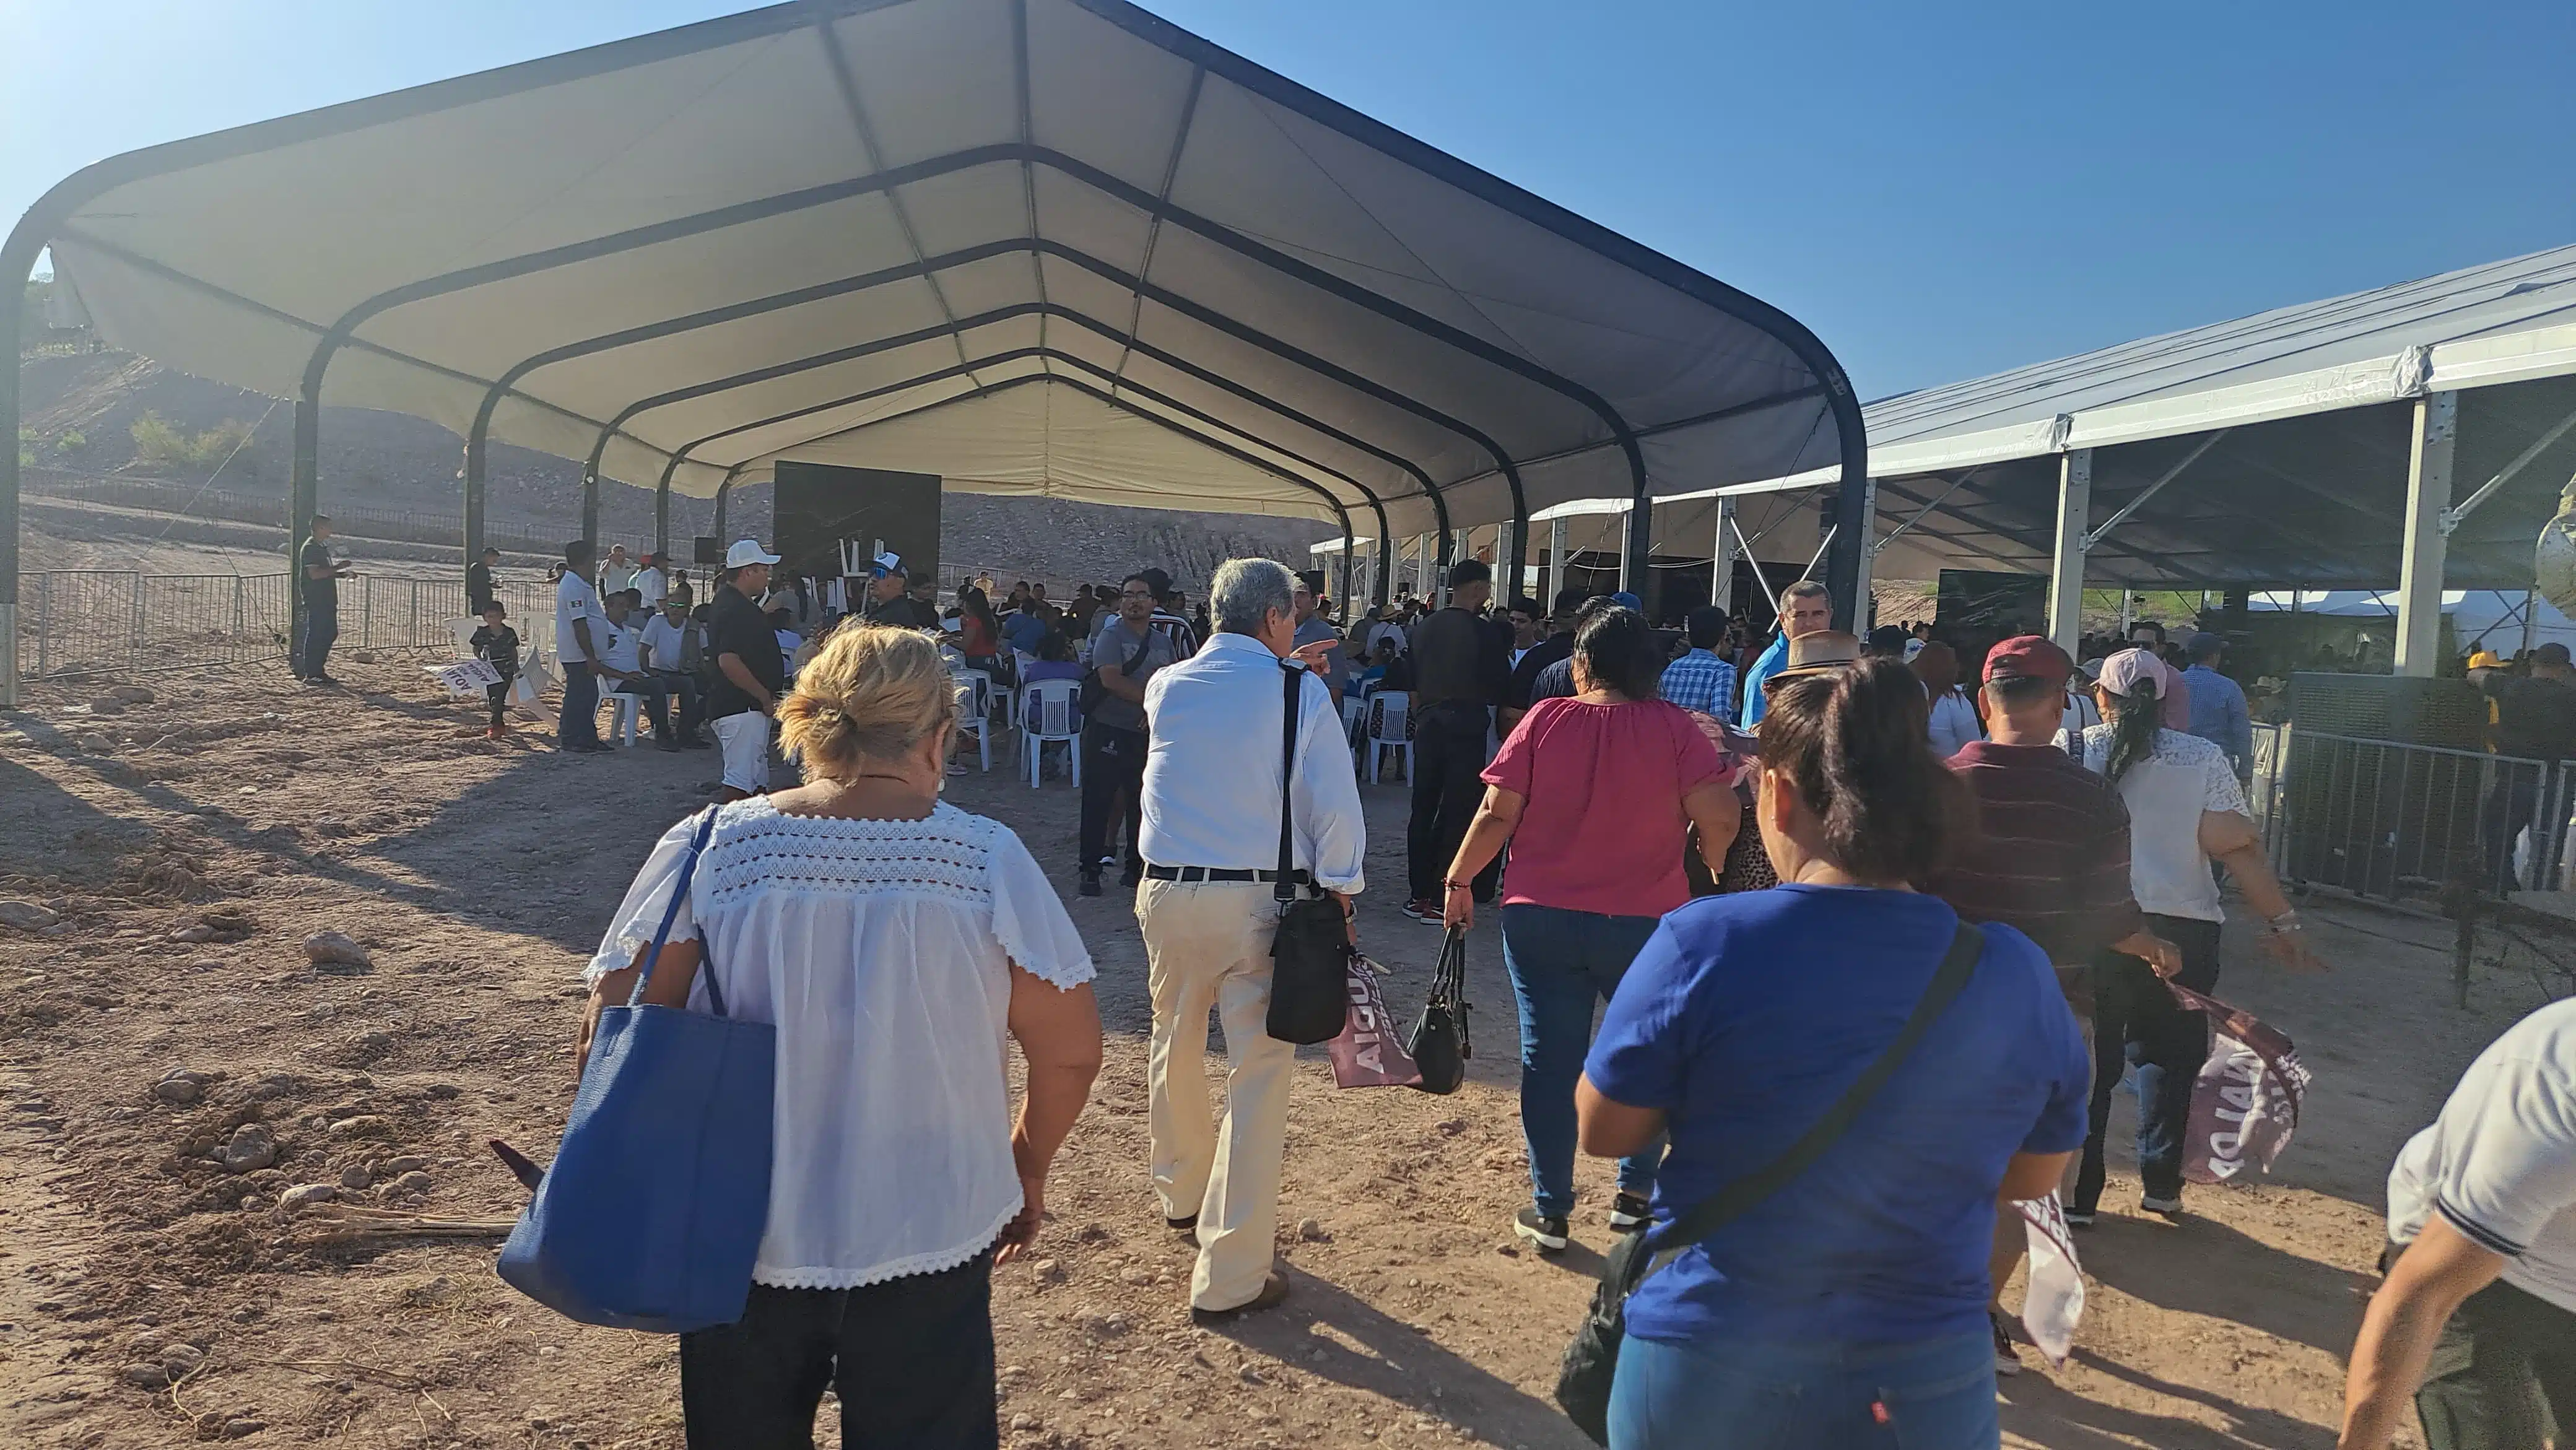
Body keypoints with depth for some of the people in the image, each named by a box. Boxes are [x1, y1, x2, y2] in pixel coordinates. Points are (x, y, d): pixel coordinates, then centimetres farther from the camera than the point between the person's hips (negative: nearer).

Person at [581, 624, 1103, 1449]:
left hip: (743, 1246, 2)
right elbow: (1071, 1051, -7)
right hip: (929, 1241, -1)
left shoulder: (709, 849, -11)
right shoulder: (988, 859, -12)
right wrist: (1027, 1170, 11)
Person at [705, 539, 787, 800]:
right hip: (741, 708, -11)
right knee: (740, 780, -10)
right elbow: (729, 661, -26)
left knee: (757, 781, 15)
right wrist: (766, 697, -19)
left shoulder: (736, 603, 17)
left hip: (748, 706, 11)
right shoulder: (735, 609, -17)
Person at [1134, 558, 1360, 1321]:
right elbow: (1337, 806, -8)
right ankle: (1229, 1276, 2)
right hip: (1261, 900, -4)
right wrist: (1337, 888, 4)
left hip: (1168, 892, 5)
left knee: (1175, 1047, 24)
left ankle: (1181, 1192, 47)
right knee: (1259, 1073, 1)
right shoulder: (1301, 694, -9)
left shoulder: (1166, 687, 3)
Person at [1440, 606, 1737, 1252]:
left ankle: (1550, 1213, 18)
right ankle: (1634, 1197, 29)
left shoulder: (1545, 720, -6)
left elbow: (1497, 814, -7)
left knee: (1549, 1061, 9)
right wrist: (1711, 866, 10)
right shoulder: (1673, 727, -6)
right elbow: (1719, 816, -11)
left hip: (1541, 919, 0)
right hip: (1645, 924, 0)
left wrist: (1459, 880, 6)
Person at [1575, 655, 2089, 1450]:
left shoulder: (1704, 942, -20)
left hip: (1703, 1370, -1)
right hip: (1923, 1384, 2)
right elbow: (2032, 1176, 6)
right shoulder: (2020, 974, -10)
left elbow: (1603, 1131, -8)